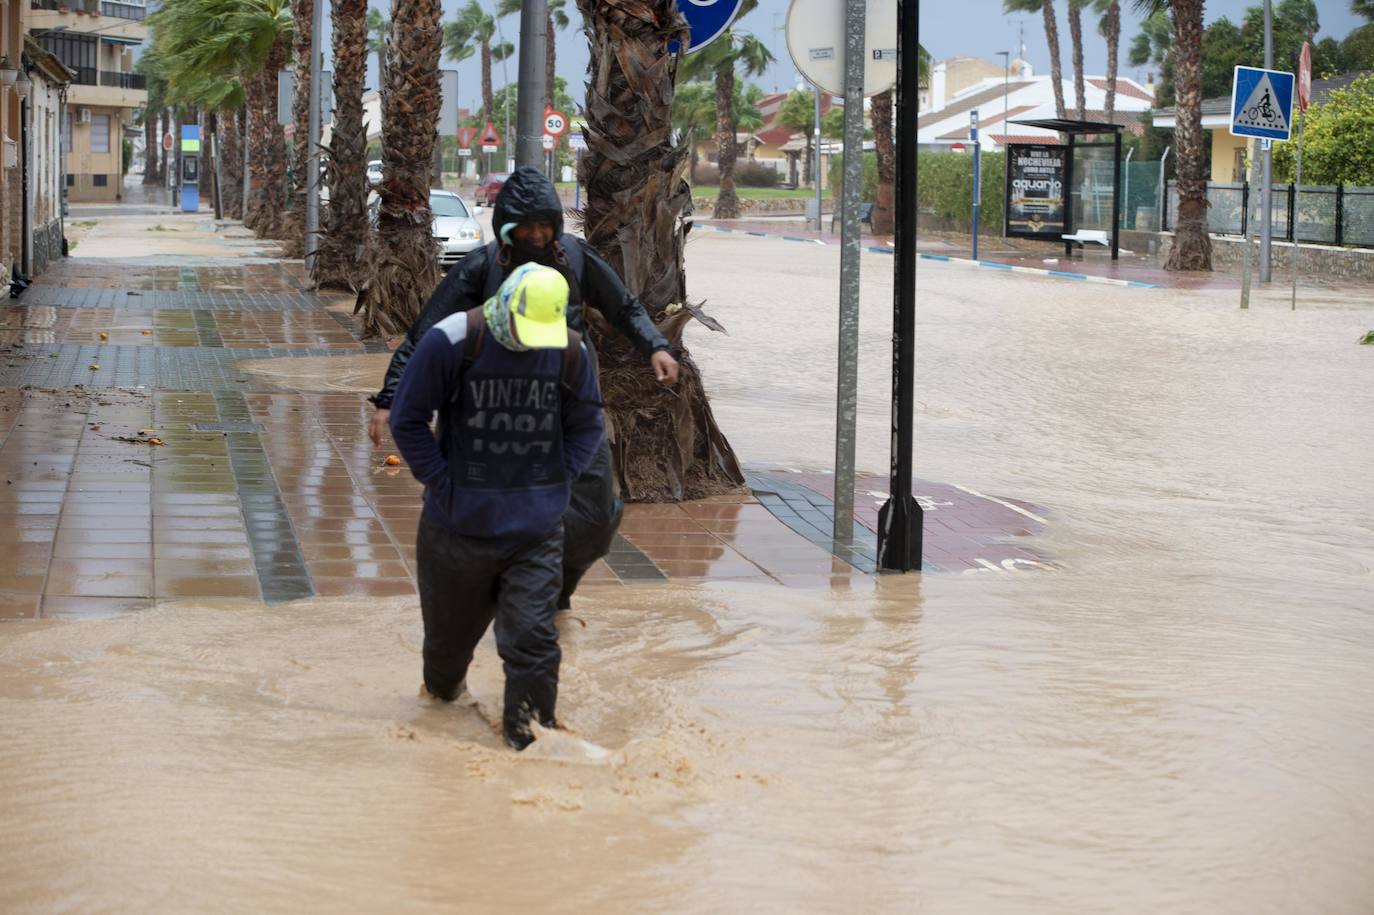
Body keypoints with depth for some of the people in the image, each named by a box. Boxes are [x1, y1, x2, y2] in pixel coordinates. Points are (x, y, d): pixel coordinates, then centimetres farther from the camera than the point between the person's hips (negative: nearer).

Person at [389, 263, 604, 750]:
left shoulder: (570, 352, -2)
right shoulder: (452, 341, -14)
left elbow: (587, 426, 13)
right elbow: (407, 420, -5)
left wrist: (555, 482, 2)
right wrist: (443, 483, -7)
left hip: (536, 530, 1)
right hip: (459, 527, -1)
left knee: (534, 638, -8)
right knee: (450, 632, 17)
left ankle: (529, 736, 5)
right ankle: (443, 692, 47)